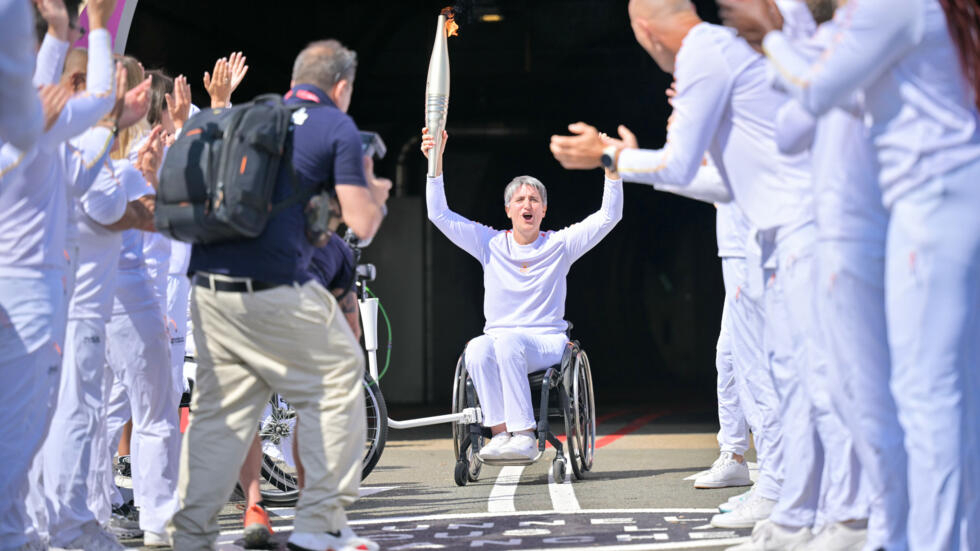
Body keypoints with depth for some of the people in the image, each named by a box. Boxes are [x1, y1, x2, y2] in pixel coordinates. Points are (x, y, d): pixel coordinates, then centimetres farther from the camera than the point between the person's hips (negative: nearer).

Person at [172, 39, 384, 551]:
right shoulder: (338, 128, 1)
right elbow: (361, 223, -4)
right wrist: (374, 195, 18)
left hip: (208, 287, 6)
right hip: (274, 289, -6)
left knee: (218, 407, 11)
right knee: (338, 382, 9)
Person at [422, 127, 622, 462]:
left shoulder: (559, 245, 7)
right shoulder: (490, 244, 10)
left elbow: (608, 217, 0)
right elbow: (439, 214, 5)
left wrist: (612, 170, -13)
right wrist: (436, 162, -5)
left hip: (546, 343, -2)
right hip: (499, 338, 2)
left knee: (508, 341, -36)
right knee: (477, 350, -34)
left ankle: (524, 436, -38)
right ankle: (501, 432, -33)